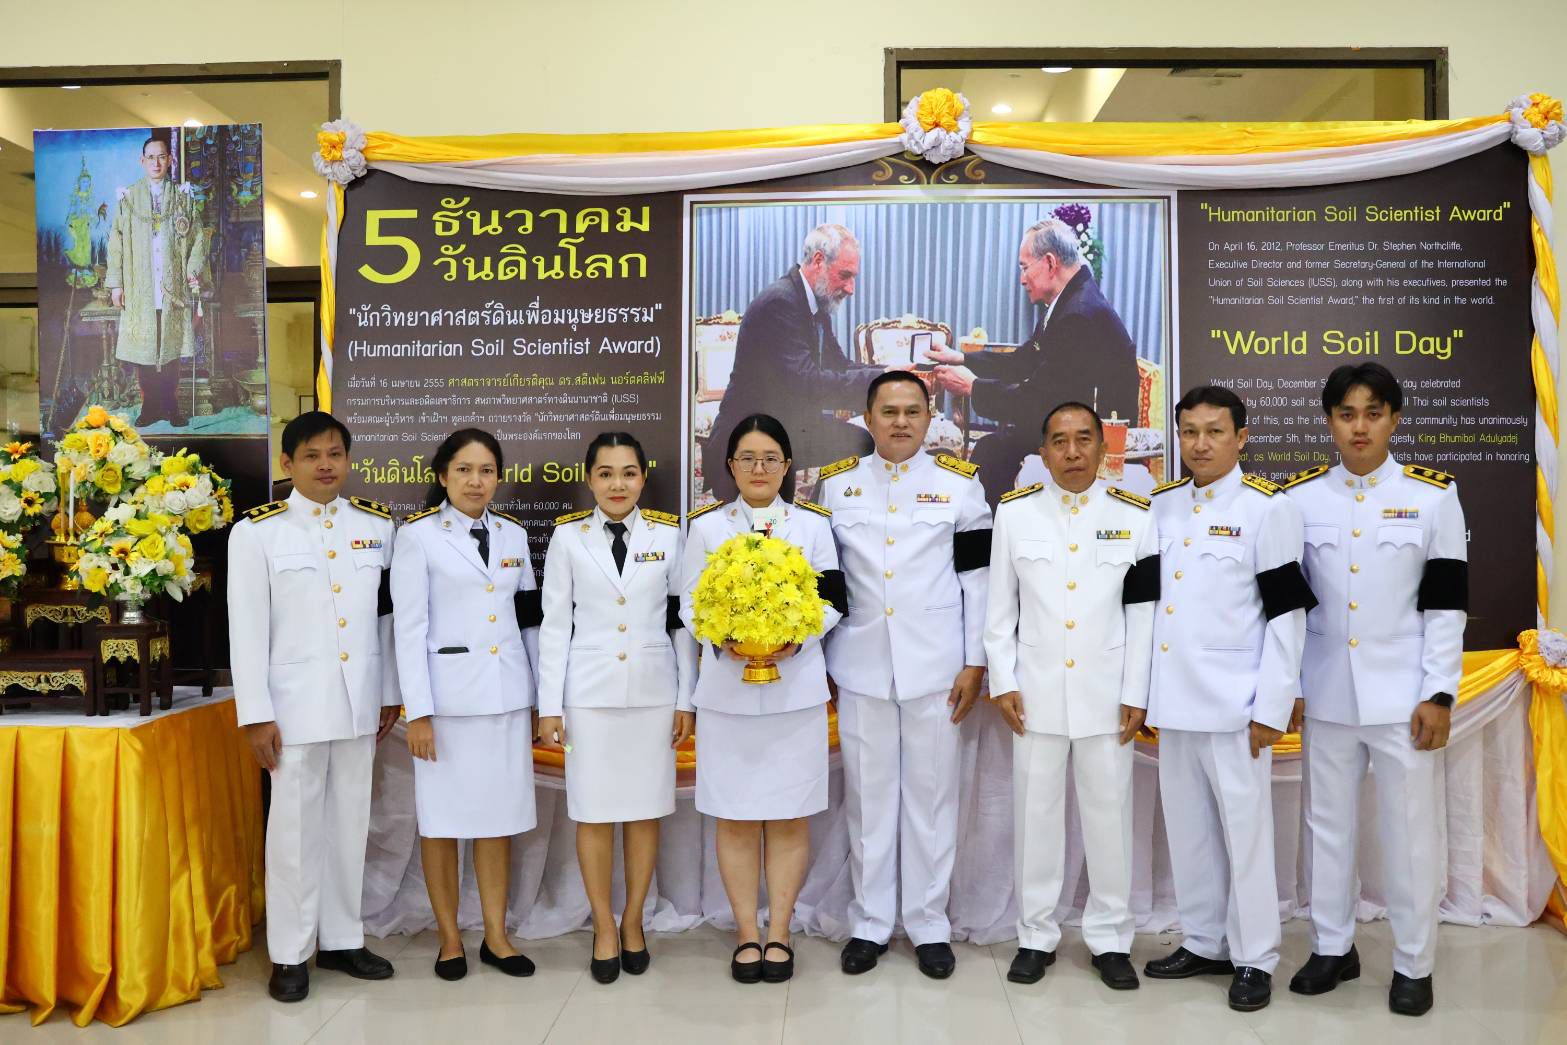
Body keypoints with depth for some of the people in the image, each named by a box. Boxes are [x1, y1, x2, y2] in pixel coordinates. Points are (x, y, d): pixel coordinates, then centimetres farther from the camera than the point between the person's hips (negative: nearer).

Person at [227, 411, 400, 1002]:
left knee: (349, 822, 12)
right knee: (295, 826, 5)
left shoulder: (377, 525, 4)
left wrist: (390, 694, 9)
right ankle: (290, 954, 19)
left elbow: (387, 615, 8)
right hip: (295, 701, -3)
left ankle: (341, 940, 26)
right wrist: (255, 714, -9)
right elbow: (246, 629, -6)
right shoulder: (256, 531, -5)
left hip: (358, 700, 3)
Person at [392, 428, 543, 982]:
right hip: (448, 695, -4)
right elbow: (409, 628, -7)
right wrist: (418, 712, -11)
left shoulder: (513, 534, 9)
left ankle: (496, 935, 21)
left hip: (507, 695, 4)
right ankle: (450, 939, 20)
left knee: (500, 815, 9)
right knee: (443, 817, 5)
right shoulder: (418, 535, -4)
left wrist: (544, 696, 10)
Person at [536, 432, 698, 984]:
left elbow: (683, 623, 4)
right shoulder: (568, 535, 0)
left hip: (653, 690, 1)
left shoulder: (668, 534, 2)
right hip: (589, 691, 0)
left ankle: (633, 921, 25)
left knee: (646, 810, 8)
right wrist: (549, 705, -2)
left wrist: (686, 699, 2)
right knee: (593, 812, 5)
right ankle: (604, 927, 21)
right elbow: (555, 624, 1)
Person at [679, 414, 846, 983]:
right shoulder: (706, 525, 6)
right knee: (735, 817, 5)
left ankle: (779, 932, 18)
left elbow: (833, 601, 3)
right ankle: (747, 934, 19)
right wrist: (723, 640, -15)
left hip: (796, 686, 0)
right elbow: (689, 603, 4)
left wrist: (797, 638, -15)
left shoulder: (813, 523, 6)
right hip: (726, 689, 0)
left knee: (788, 817, 5)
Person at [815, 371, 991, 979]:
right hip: (860, 667, 1)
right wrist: (818, 662, 5)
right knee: (866, 797, 8)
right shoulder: (835, 484, 6)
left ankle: (929, 924, 21)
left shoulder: (959, 483, 3)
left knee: (932, 795, 7)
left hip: (935, 667, -1)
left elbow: (978, 578, 3)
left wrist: (975, 662, -2)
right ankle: (869, 923, 22)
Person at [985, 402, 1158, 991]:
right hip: (1037, 690, 0)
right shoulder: (1014, 512, 1)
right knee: (1035, 813, 8)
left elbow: (1143, 612, 1)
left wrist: (1136, 694, -3)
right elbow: (999, 606, 3)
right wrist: (1003, 682, -2)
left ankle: (1111, 938, 23)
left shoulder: (1134, 516, 1)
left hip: (1106, 693, 0)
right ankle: (1036, 935, 22)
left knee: (1109, 814, 7)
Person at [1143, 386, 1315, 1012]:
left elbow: (1287, 614, -9)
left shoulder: (1268, 508, -7)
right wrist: (1143, 689, 10)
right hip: (1174, 697, 5)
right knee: (1188, 829, 14)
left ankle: (1254, 959, 18)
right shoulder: (1161, 505, 9)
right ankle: (1204, 943, 28)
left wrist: (1272, 707, -12)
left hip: (1234, 700, -5)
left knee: (1244, 829, 3)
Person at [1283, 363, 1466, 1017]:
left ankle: (1414, 964, 22)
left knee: (1411, 831, 6)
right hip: (1326, 694, 2)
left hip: (1402, 695, -2)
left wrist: (1439, 694, -8)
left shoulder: (1433, 495, -2)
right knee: (1329, 824, 12)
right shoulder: (1300, 498, 2)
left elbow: (1447, 603, -3)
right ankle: (1333, 947, 28)